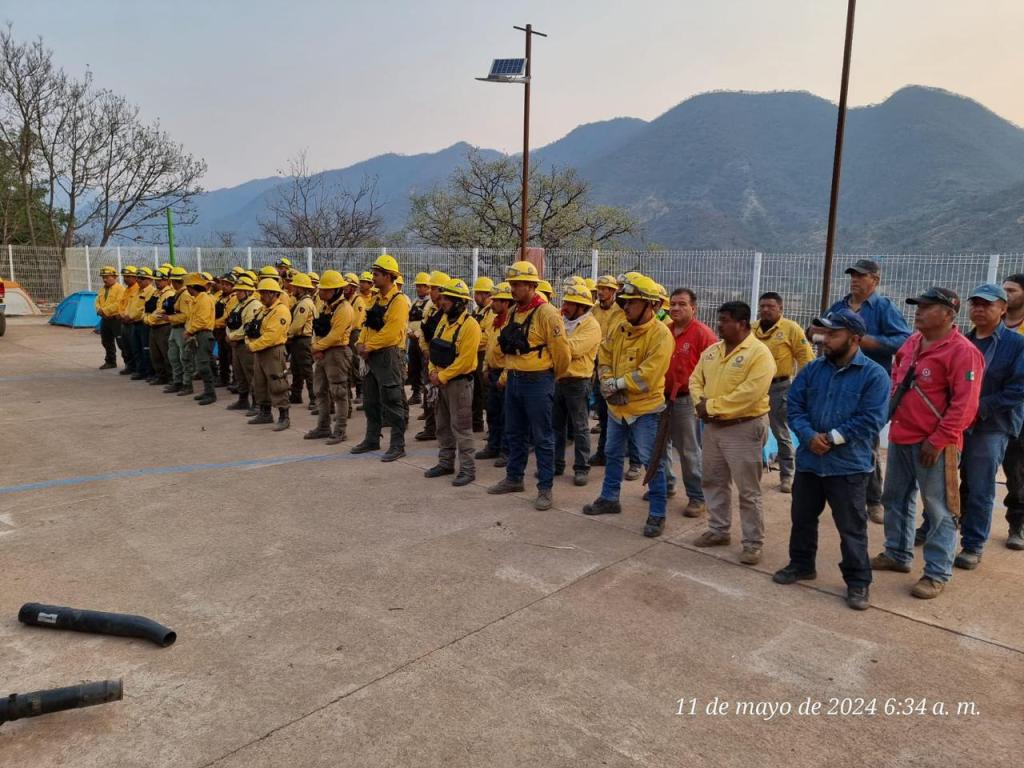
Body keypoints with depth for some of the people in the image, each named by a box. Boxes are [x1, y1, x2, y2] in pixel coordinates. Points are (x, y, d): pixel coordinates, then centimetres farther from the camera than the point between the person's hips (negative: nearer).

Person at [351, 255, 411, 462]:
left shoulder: (398, 301, -14)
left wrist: (369, 347, -14)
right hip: (372, 356, 9)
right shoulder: (377, 298, 14)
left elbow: (391, 333, -22)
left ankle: (398, 445, 5)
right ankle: (372, 440, 29)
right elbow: (367, 324, 16)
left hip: (388, 355, -9)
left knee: (392, 402, -3)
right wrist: (362, 344, -1)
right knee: (371, 400, 16)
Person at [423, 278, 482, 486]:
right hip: (441, 381, 8)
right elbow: (435, 349, 13)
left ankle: (468, 469, 3)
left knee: (461, 427, -4)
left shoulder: (469, 325, -16)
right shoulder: (444, 320, 9)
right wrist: (433, 371, -1)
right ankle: (445, 463, 27)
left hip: (459, 382, -8)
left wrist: (442, 376, -17)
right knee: (443, 425, 15)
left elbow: (465, 360, -21)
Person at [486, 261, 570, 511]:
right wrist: (508, 372, 18)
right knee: (514, 433, 18)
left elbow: (560, 349, -13)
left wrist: (553, 376, 1)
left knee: (542, 438, 1)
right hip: (514, 380, 8)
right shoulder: (514, 312, 11)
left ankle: (545, 488, 10)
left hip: (537, 382, -8)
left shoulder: (546, 313, -15)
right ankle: (514, 478, 33)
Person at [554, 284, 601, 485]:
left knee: (579, 428, 2)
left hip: (577, 382, -7)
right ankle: (556, 463, 25)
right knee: (556, 425, 14)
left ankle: (582, 468, 11)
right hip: (557, 379, 7)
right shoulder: (562, 321, 12)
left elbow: (573, 348, -23)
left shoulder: (591, 326, -10)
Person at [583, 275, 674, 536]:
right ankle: (609, 498, 38)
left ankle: (657, 514, 11)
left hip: (645, 409, -8)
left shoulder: (660, 334, -18)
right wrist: (607, 383, -8)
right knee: (613, 454, 21)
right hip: (617, 406, 8)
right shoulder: (621, 329, 4)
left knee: (652, 461, 0)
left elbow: (647, 375, -24)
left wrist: (616, 383, -16)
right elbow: (604, 357, 10)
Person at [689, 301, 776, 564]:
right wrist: (700, 402, -10)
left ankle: (753, 543, 12)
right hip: (712, 425, 8)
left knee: (748, 490, 0)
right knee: (714, 481, 17)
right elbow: (696, 379, 10)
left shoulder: (759, 353, -16)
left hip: (744, 428, -8)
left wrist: (713, 406, -21)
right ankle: (718, 530, 31)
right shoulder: (712, 351, 9)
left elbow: (748, 393, -24)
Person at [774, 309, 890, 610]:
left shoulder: (874, 375, -9)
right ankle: (801, 564, 37)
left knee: (852, 528, 5)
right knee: (802, 518, 18)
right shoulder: (812, 369, 4)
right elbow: (794, 405, 1)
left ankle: (858, 581, 21)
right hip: (809, 460, 5)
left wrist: (832, 438, -17)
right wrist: (809, 436, -14)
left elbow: (871, 420, -16)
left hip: (849, 465, -5)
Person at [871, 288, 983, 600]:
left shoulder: (962, 351, -15)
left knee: (938, 510, 2)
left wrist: (939, 441, -20)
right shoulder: (911, 343, 10)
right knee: (895, 499, 18)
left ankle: (937, 574, 12)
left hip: (932, 444, -8)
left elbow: (965, 405, -20)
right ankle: (897, 554, 33)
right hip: (900, 438, 9)